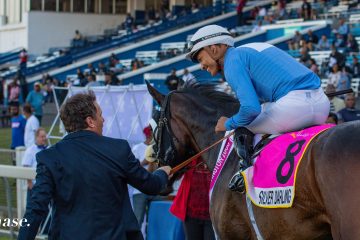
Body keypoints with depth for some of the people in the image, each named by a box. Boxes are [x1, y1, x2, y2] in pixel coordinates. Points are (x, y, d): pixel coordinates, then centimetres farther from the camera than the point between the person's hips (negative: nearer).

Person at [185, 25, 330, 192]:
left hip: (295, 105, -9)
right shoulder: (254, 48, 27)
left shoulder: (232, 61, -1)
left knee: (242, 127, 11)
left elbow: (251, 108, -14)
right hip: (323, 104, 9)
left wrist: (228, 124, 6)